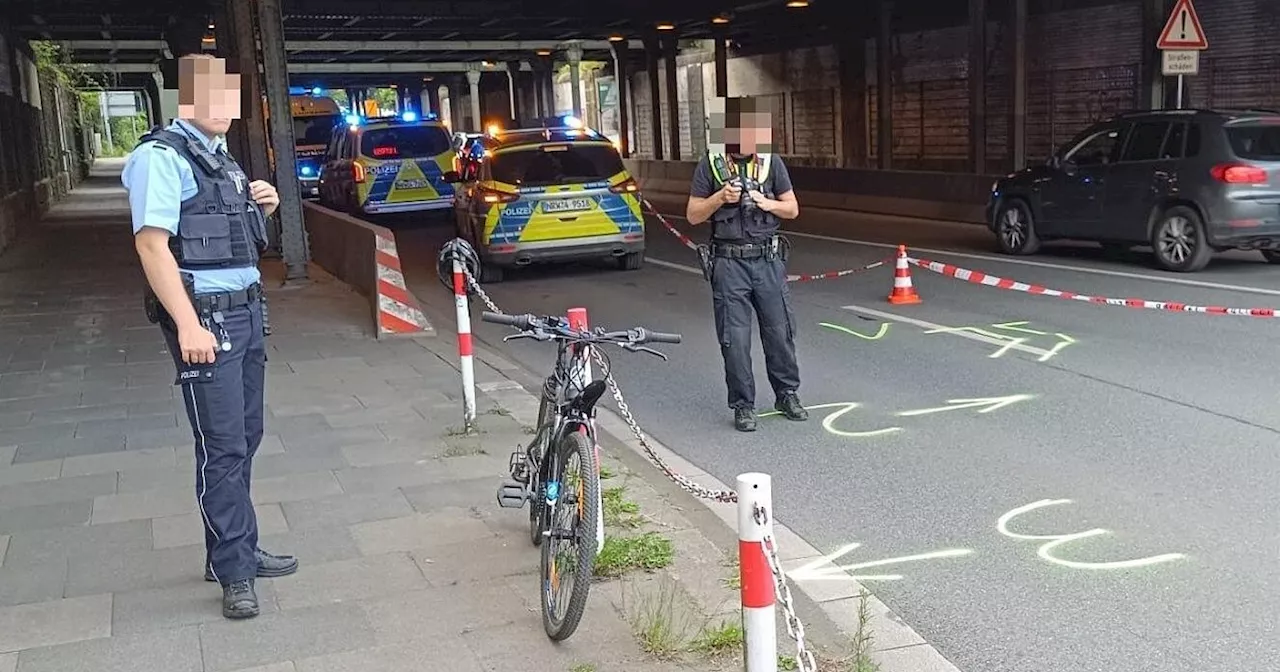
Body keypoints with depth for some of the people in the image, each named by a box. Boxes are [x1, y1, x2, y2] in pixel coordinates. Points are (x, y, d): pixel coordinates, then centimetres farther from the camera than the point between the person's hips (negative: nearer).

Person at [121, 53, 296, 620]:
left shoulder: (218, 155, 16)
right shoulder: (162, 156, -12)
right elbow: (152, 243, -19)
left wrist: (260, 206, 6)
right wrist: (188, 324, -25)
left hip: (246, 310, 9)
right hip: (206, 317, -9)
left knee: (244, 439, 14)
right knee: (223, 447, -4)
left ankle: (236, 550, 25)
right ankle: (234, 572, 6)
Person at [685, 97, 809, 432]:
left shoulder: (772, 162, 6)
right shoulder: (710, 164, 2)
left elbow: (792, 209, 10)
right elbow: (693, 215, 4)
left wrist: (767, 203, -9)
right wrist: (720, 198, -12)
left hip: (768, 260, 2)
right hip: (729, 263, -1)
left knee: (780, 331, 5)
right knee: (735, 339, 0)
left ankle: (787, 394, 23)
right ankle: (743, 405, 12)